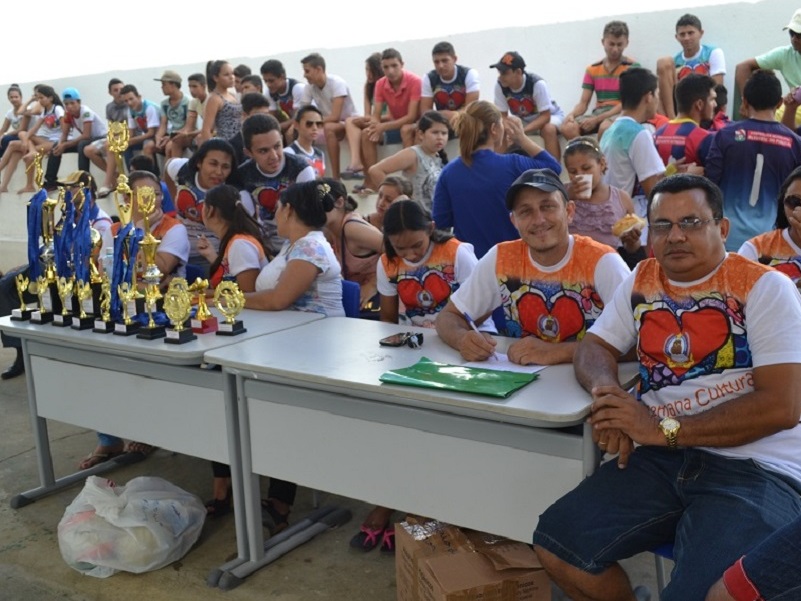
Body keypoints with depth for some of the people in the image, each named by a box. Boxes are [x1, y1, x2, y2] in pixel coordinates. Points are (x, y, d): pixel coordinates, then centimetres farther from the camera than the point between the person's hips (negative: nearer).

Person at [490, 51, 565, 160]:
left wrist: (522, 130, -43)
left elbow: (545, 116, -30)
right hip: (523, 120, 4)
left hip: (550, 115, -4)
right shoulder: (500, 86, -21)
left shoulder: (537, 84, -32)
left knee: (548, 129, -37)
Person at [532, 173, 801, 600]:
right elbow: (594, 346, 16)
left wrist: (665, 429, -15)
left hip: (756, 467, -5)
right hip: (663, 458, 5)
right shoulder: (641, 280, 13)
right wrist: (607, 393, -9)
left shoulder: (764, 287, -4)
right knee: (556, 543, -10)